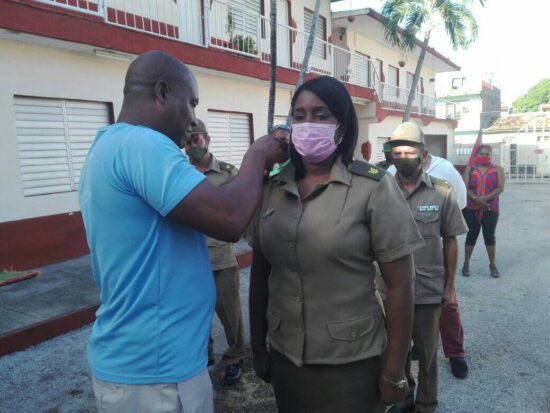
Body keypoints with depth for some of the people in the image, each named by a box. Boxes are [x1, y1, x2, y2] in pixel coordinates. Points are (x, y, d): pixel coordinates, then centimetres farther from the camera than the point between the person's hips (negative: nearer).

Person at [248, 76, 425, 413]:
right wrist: (258, 347, 8)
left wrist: (395, 370, -7)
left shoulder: (373, 187, -11)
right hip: (284, 356, 4)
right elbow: (260, 272, 5)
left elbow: (400, 284, -10)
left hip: (351, 362, -3)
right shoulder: (272, 187, -1)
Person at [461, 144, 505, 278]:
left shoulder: (497, 170, 5)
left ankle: (493, 265, 15)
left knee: (489, 236, 1)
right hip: (471, 208, 0)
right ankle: (466, 264, 14)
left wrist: (484, 198, -19)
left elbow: (500, 188, -6)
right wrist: (476, 199, -20)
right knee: (472, 234, 3)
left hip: (491, 209, 0)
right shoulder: (469, 169, 6)